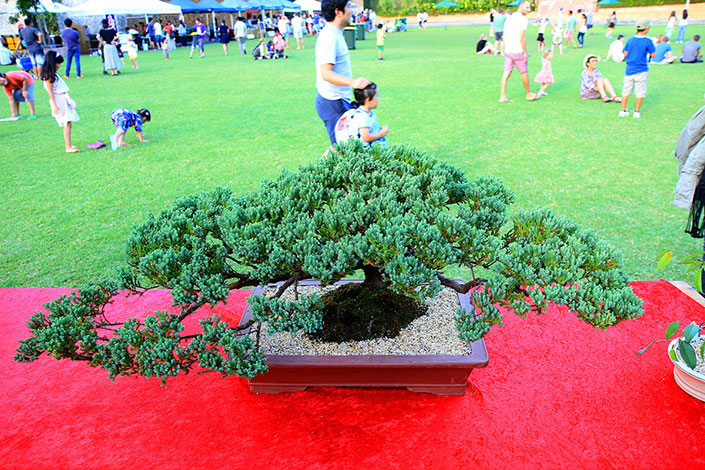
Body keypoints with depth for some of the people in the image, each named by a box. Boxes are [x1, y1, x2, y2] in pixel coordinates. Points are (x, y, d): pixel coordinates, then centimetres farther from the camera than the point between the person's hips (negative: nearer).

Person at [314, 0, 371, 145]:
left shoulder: (335, 34, 14)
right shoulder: (329, 36, -19)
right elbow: (326, 73, -29)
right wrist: (352, 82, -41)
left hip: (338, 100, 10)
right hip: (333, 102, -10)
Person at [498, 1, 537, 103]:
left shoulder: (509, 19, 13)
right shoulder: (523, 19, -10)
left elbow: (504, 37, 13)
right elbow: (522, 38, -16)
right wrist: (525, 53, -10)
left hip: (508, 52, 6)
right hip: (518, 52, -6)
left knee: (506, 73, 3)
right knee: (524, 73, 7)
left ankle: (502, 96, -3)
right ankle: (528, 94, 21)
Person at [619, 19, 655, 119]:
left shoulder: (630, 40, -1)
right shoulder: (648, 41, -11)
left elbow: (625, 54, 3)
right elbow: (653, 54, -3)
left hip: (629, 70, 3)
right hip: (642, 70, -3)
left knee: (626, 90, 11)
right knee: (640, 92, 7)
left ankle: (623, 111, 12)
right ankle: (637, 112, 10)